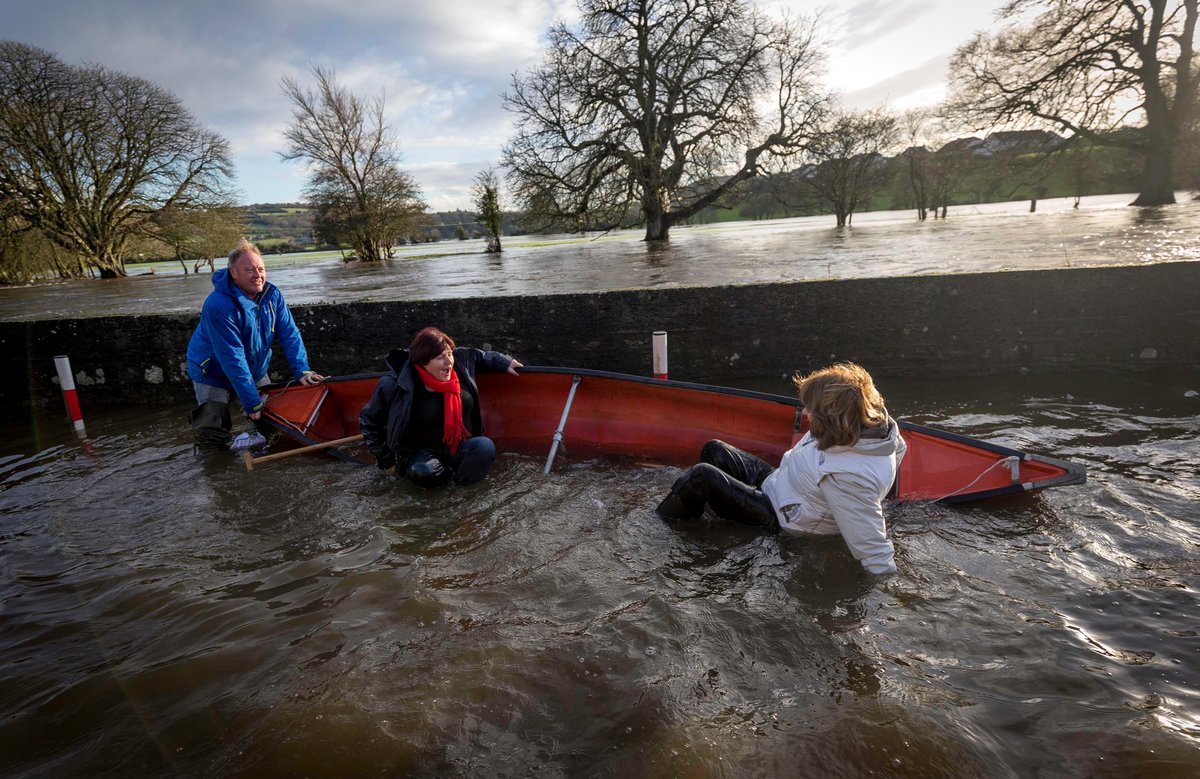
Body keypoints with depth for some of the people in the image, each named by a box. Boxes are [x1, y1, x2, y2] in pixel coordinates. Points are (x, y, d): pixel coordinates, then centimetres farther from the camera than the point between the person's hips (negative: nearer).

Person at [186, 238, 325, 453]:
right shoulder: (218, 306, -31)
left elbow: (289, 334, -11)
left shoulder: (272, 294, -12)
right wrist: (252, 403, -30)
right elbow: (232, 359, -31)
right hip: (213, 373, -5)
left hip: (255, 371, 5)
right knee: (214, 438, -9)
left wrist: (302, 371, -23)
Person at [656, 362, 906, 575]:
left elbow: (871, 544, -34)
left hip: (781, 518, -9)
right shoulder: (875, 421, -16)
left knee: (701, 476, -15)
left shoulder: (848, 478, -40)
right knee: (714, 450, 11)